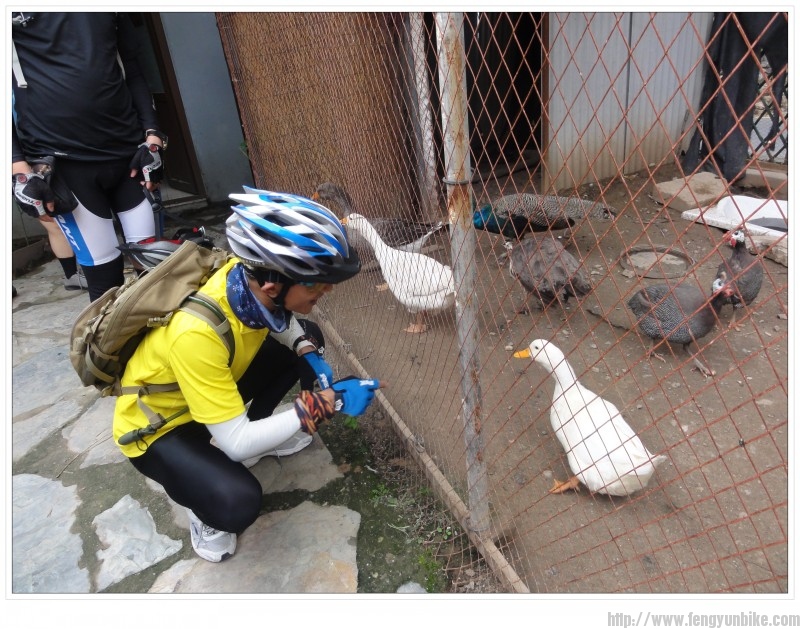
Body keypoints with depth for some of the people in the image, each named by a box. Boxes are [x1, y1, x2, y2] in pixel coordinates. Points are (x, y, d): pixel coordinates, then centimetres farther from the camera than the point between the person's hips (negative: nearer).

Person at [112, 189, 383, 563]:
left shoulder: (252, 277, -22)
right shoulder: (197, 333, -40)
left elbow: (282, 320, 3)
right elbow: (236, 444, -34)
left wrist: (307, 351, -16)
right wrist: (324, 403, -33)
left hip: (216, 386, 7)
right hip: (156, 427, -6)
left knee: (309, 338, 0)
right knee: (238, 502, -31)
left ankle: (257, 434, 14)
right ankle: (205, 506, 6)